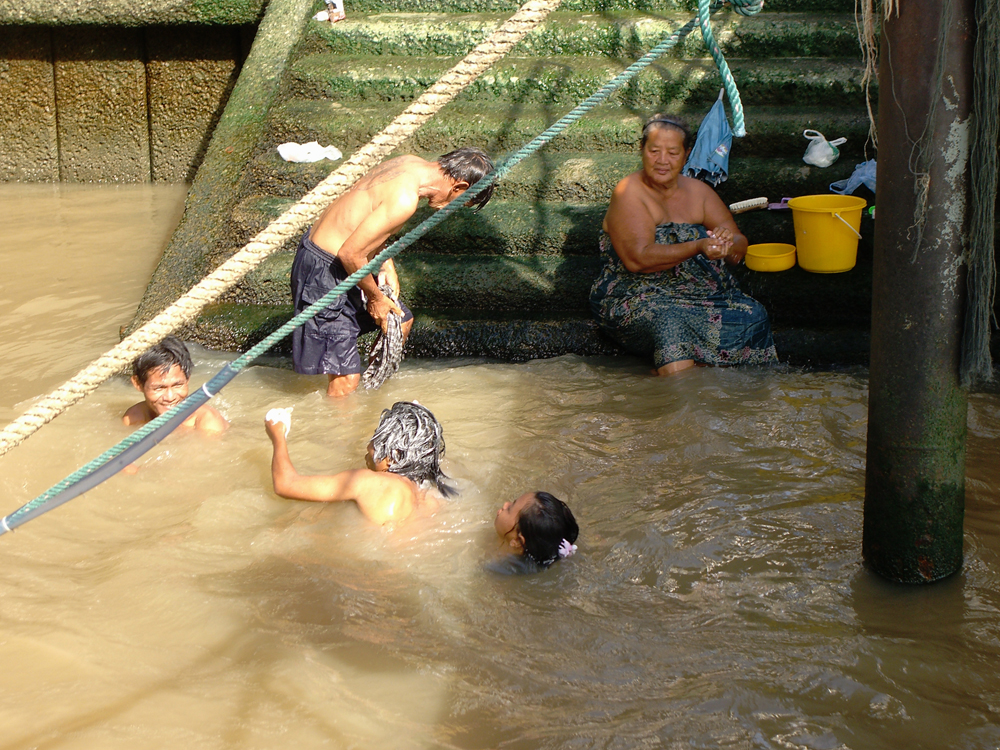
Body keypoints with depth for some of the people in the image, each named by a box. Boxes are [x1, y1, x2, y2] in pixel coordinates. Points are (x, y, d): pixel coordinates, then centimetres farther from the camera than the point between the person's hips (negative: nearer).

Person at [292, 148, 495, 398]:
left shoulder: (411, 164, 1)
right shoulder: (404, 199, -28)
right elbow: (350, 253, -27)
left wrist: (386, 266, 6)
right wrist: (374, 297, -11)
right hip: (324, 272, -10)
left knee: (402, 321, 25)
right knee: (346, 379, -8)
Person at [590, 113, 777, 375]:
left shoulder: (698, 191, 12)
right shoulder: (629, 193, -5)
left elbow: (740, 248, 9)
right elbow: (637, 259, -19)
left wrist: (729, 241, -17)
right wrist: (697, 247, -28)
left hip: (706, 293, 6)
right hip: (640, 298, -6)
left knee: (753, 316, -20)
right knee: (670, 324, -37)